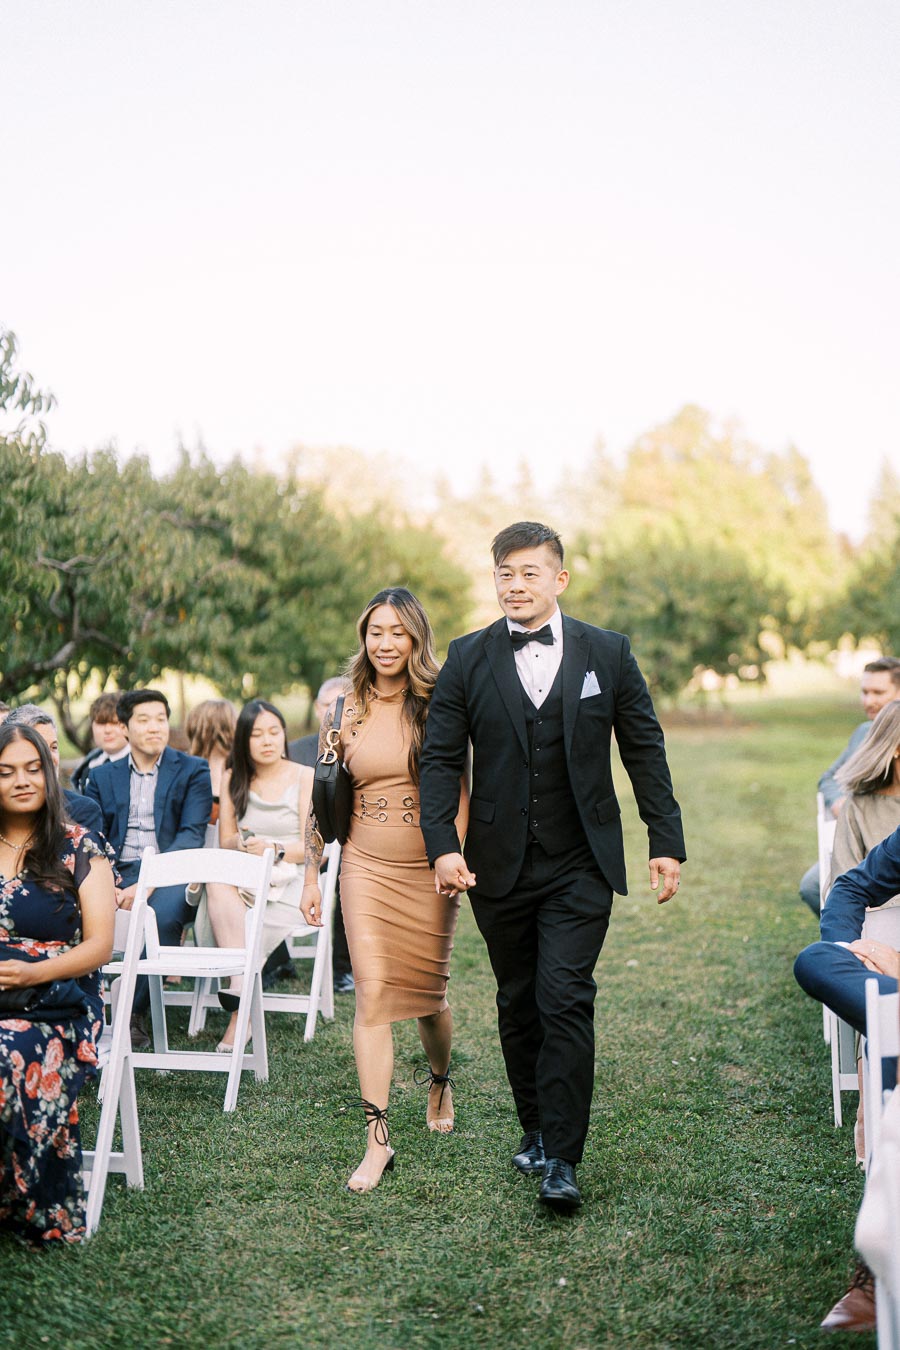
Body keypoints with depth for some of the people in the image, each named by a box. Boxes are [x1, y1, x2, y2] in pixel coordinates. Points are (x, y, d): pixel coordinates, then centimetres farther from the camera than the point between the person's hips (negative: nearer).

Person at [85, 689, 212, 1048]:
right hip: (117, 873, 3)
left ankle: (135, 1015, -22)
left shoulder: (192, 771, 8)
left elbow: (191, 836, -4)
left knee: (164, 911, -36)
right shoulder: (103, 776, 18)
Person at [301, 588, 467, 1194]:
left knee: (428, 992, 12)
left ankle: (440, 1079, 44)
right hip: (367, 867, 0)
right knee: (373, 994, -8)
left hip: (429, 871, 0)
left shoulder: (438, 706, -3)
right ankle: (378, 1139, -3)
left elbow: (459, 789, -1)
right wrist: (312, 876, 7)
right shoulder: (344, 711, 1)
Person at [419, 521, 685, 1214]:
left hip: (580, 866, -2)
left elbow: (645, 748, 5)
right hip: (500, 865, 2)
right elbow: (440, 758, 0)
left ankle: (562, 1159, -3)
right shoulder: (468, 658, 2)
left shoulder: (607, 652, 1)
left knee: (565, 1000, -10)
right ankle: (535, 1129, 29)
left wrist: (666, 842, 2)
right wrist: (443, 844, -13)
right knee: (518, 1004, 12)